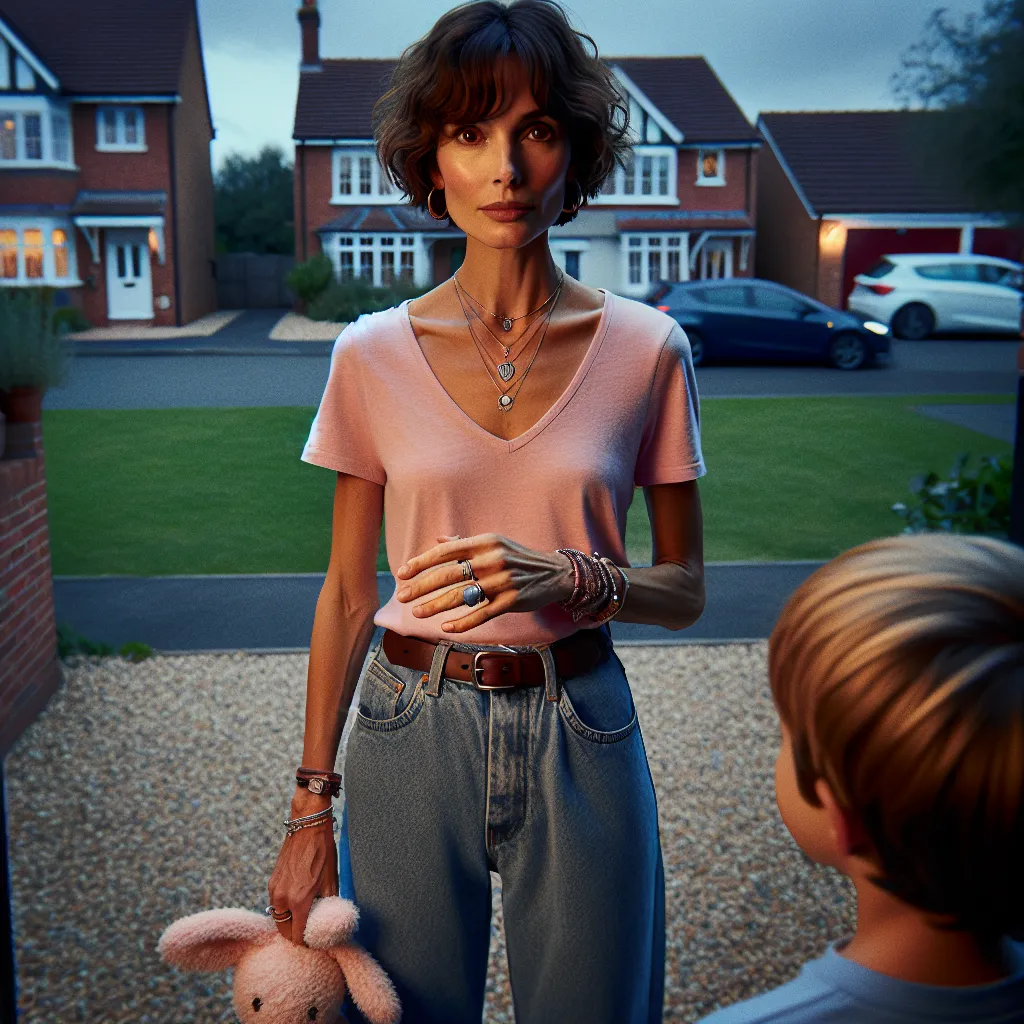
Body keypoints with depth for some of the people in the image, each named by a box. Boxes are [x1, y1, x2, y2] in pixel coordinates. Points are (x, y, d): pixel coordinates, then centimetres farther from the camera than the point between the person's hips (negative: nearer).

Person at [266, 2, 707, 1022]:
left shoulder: (646, 348, -5)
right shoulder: (372, 355, -4)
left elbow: (684, 588, 1)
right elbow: (347, 593, 2)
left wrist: (569, 578, -20)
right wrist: (311, 806, 3)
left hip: (580, 736, 0)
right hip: (412, 727, 1)